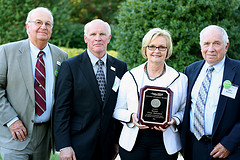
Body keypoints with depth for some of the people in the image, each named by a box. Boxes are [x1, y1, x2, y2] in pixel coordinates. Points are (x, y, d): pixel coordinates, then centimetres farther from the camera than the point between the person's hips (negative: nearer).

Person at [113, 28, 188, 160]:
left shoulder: (180, 79, 4)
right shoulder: (130, 76, 5)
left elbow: (185, 110, 6)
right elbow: (117, 110, 7)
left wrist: (174, 120, -14)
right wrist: (131, 117, -12)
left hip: (165, 144, 0)